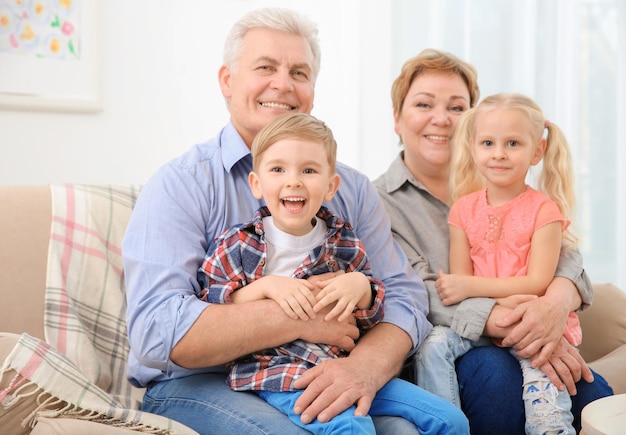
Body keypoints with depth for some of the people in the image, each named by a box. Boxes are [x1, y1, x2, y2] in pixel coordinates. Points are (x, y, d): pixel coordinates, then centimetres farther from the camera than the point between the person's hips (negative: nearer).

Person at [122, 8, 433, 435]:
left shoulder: (351, 187, 10)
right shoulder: (181, 184, -5)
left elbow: (404, 295, 1)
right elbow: (155, 331, -17)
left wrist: (367, 364, -22)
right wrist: (296, 317, -20)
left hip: (317, 381, 4)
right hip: (199, 383, -4)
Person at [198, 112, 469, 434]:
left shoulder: (343, 242, 9)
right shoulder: (238, 244, 1)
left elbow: (372, 316, 12)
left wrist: (360, 286, -10)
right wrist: (266, 286, -17)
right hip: (277, 370, -5)